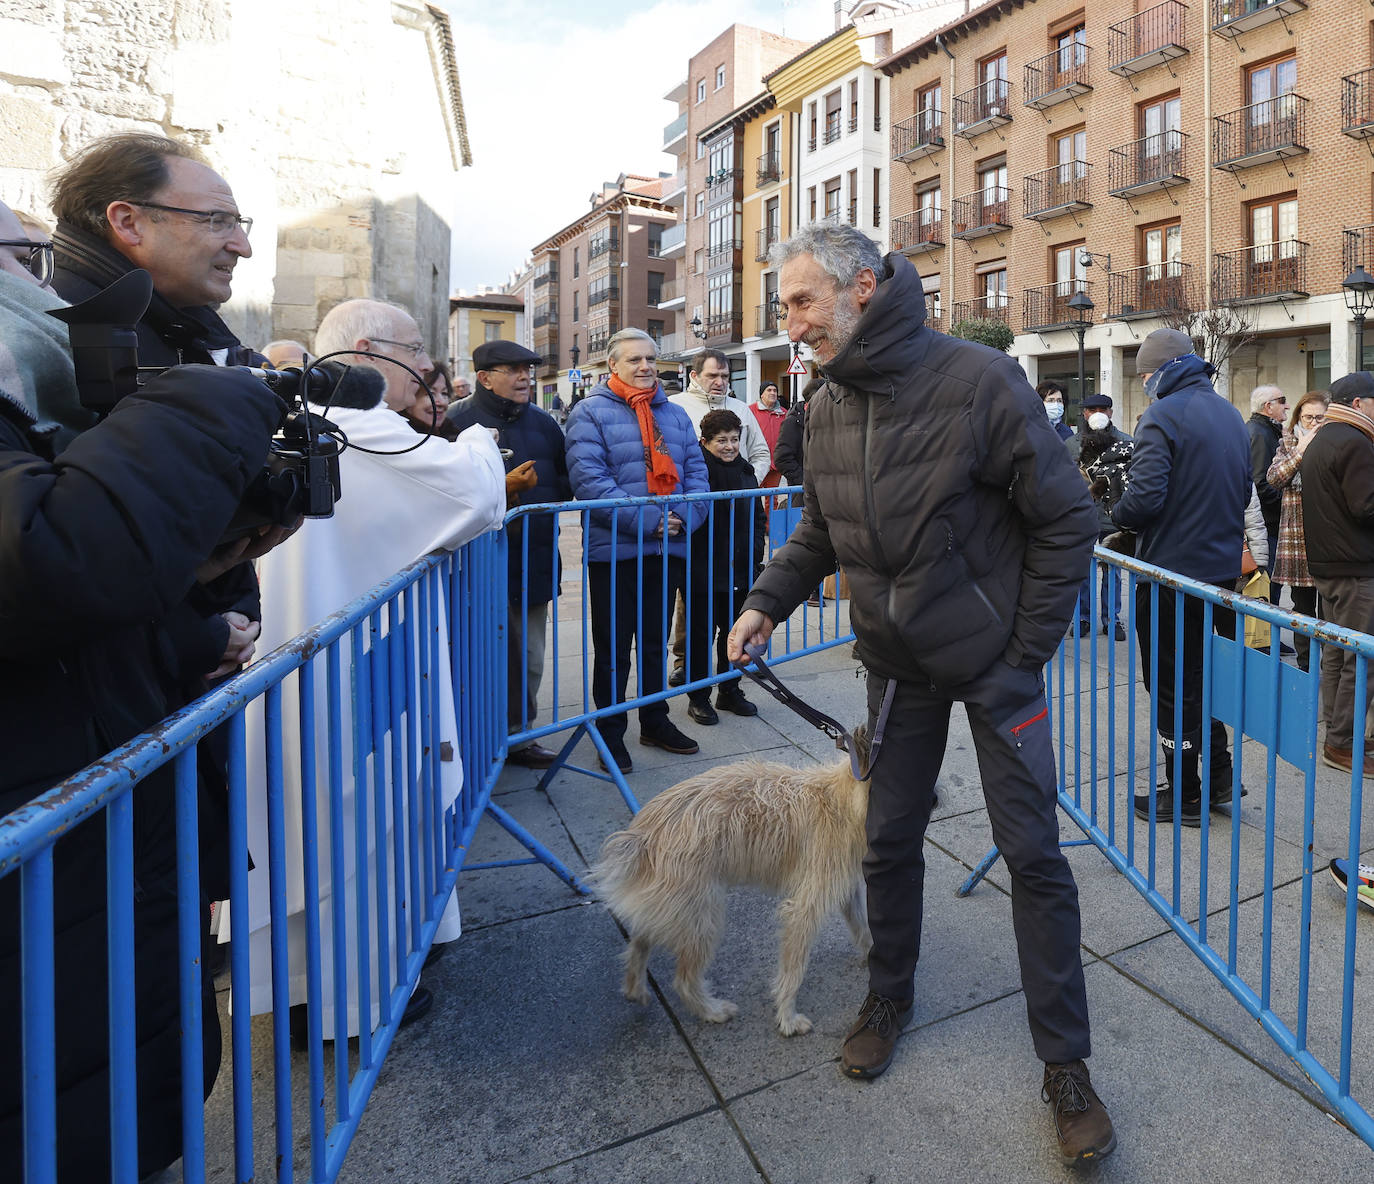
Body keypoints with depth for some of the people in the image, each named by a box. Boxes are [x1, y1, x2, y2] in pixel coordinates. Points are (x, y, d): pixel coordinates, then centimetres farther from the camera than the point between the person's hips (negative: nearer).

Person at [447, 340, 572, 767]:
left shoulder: (543, 422, 14)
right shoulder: (459, 420, -6)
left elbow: (565, 483, 16)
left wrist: (540, 487, -5)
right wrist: (499, 487, -24)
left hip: (534, 559, 6)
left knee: (529, 659, 14)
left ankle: (517, 734, 29)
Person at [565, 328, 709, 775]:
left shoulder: (675, 414, 14)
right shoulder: (590, 412, -5)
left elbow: (696, 470, 9)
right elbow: (589, 479, -16)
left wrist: (684, 516, -11)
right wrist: (648, 521, -21)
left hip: (668, 549, 5)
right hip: (614, 550, -5)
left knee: (656, 640, 17)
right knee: (613, 647, 5)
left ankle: (655, 720, 31)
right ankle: (610, 731, 19)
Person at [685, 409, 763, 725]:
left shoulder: (746, 471, 10)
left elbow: (758, 518, 16)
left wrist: (754, 554, 6)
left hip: (739, 570, 6)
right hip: (703, 572, -6)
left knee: (734, 632, 15)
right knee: (702, 634, 5)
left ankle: (730, 691, 29)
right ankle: (698, 697, 17)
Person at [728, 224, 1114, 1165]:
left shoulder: (978, 381, -19)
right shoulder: (827, 408, -2)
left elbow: (1067, 522, -14)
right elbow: (821, 530, 11)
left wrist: (1027, 652, -12)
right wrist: (768, 599, -5)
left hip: (994, 661, -4)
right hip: (897, 664, 5)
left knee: (1034, 854, 3)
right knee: (889, 839, 13)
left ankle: (1066, 1065, 21)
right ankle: (890, 996, 38)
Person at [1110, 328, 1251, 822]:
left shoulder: (1163, 415, -15)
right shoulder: (1232, 415, 11)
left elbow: (1144, 497, -24)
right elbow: (1244, 491, 18)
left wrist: (1116, 515, -5)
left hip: (1172, 570, -8)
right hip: (1224, 568, 8)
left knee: (1171, 686, 3)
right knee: (1211, 674, 20)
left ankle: (1185, 795, 12)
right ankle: (1219, 777, 29)